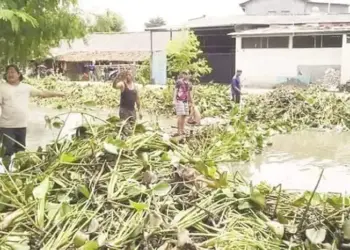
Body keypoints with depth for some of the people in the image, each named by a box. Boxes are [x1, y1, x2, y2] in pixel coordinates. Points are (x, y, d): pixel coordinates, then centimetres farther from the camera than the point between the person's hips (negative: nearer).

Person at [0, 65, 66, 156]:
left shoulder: (26, 87, 9)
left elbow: (42, 93, 16)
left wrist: (59, 94, 17)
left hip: (22, 126, 4)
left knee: (20, 151, 13)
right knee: (8, 152, -6)